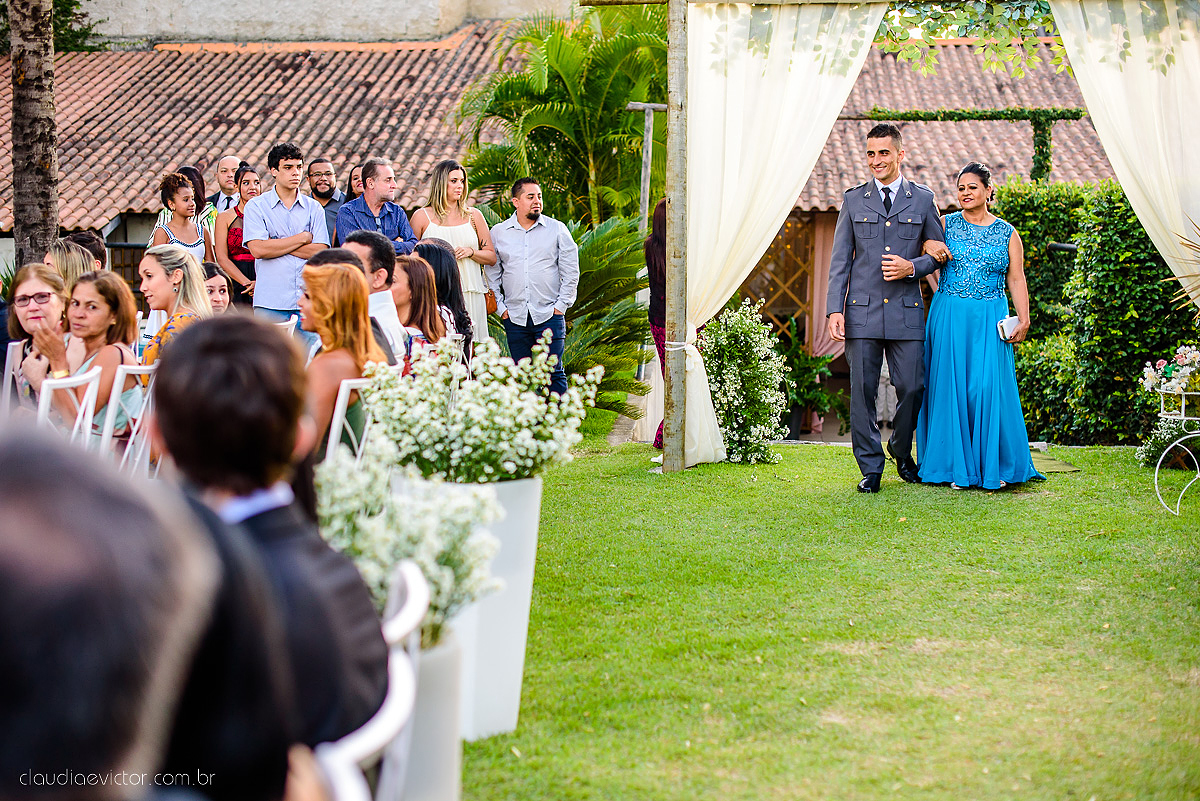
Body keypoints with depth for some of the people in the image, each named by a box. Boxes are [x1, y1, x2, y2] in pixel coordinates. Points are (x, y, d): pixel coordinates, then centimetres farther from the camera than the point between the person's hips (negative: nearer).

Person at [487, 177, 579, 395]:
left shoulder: (557, 230, 4)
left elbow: (571, 272, 5)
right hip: (515, 317, 2)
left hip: (549, 316, -2)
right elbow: (492, 274, 12)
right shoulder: (498, 233, 7)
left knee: (553, 373, -5)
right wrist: (501, 307, 3)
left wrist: (560, 305, -2)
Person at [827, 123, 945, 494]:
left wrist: (913, 267, -8)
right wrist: (834, 309, -3)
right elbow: (839, 260, 6)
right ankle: (870, 467, 9)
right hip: (862, 311, 0)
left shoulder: (923, 199, 8)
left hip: (906, 311, 0)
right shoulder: (853, 200, 9)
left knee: (912, 387, -1)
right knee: (862, 391, -1)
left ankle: (901, 450, 26)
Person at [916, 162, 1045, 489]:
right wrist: (928, 244, -15)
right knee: (951, 385, -1)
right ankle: (957, 466, 7)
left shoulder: (1007, 233, 7)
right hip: (949, 316, 1)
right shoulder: (945, 225, 7)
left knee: (988, 386, -5)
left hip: (989, 320, 0)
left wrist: (1023, 319, -5)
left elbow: (1016, 279, 6)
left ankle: (994, 466, 5)